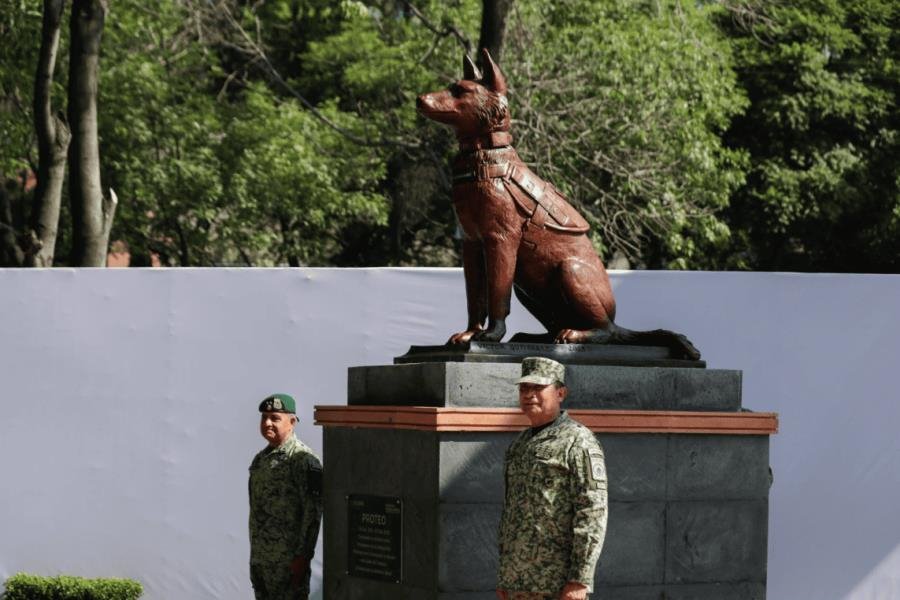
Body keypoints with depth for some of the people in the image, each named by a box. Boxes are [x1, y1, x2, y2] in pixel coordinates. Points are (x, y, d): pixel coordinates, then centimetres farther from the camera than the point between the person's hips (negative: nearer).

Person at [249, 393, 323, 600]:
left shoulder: (303, 459, -12)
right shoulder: (260, 458, 15)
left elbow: (312, 513, -16)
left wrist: (303, 556, -19)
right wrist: (254, 555, 20)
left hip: (288, 560, -9)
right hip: (259, 558, 9)